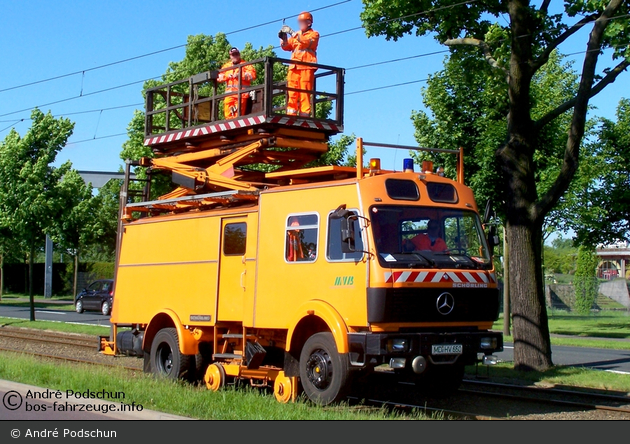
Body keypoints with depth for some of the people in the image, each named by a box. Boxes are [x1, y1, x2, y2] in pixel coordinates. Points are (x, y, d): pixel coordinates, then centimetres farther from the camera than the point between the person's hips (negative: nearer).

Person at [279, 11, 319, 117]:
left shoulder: (314, 34, 10)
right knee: (292, 94, -2)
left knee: (304, 94, -9)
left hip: (306, 67, -5)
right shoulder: (295, 35, 25)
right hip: (294, 67, 5)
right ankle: (291, 117, -5)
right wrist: (283, 39, -6)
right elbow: (286, 47, 14)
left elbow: (308, 42, -11)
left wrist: (295, 35, -21)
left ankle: (304, 117, -12)